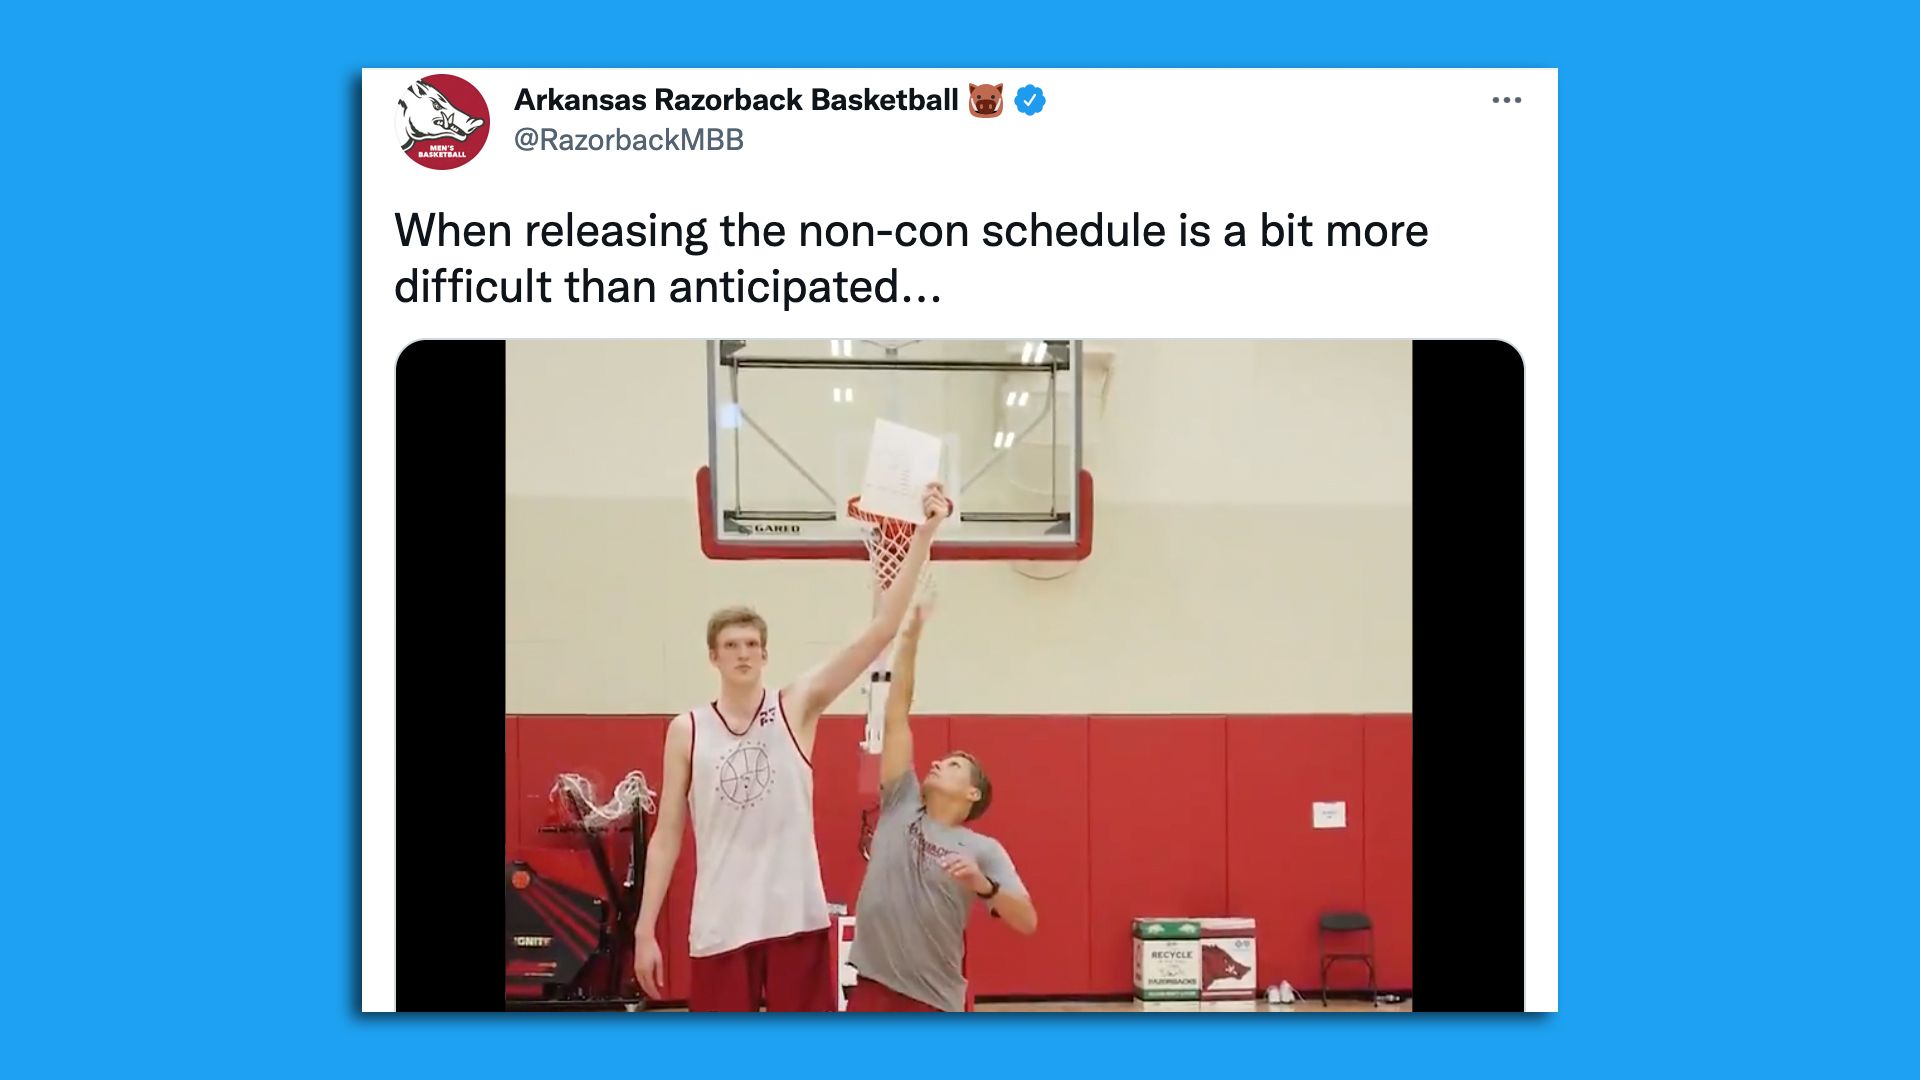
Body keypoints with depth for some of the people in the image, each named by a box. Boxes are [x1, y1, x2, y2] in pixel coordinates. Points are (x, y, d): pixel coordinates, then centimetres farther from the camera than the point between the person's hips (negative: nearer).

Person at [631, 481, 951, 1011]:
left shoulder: (797, 706, -1)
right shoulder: (687, 730, 2)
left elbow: (882, 630, -8)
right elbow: (667, 835, 6)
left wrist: (924, 534, -15)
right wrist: (645, 929, 1)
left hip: (796, 917, 0)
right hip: (721, 926, 0)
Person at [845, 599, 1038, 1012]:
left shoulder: (983, 850, 1)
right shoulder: (901, 806, 7)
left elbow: (1027, 922, -8)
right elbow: (896, 716, 2)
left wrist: (984, 885, -25)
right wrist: (909, 640, -3)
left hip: (936, 1002, -2)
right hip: (875, 991, 2)